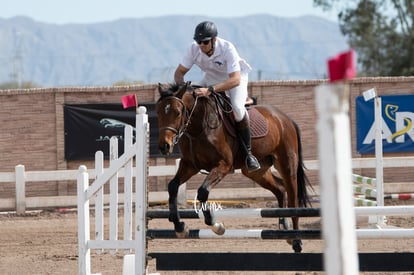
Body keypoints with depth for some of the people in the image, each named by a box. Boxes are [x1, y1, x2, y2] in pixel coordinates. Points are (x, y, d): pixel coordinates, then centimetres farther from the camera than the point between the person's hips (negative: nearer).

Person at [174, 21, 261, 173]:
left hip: (236, 76, -5)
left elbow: (235, 80, -44)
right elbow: (179, 72, -12)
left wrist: (210, 90, -55)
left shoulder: (227, 48, -36)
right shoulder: (194, 49, -23)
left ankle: (248, 153, -18)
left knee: (237, 108, -32)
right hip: (211, 77, 5)